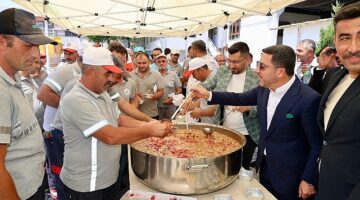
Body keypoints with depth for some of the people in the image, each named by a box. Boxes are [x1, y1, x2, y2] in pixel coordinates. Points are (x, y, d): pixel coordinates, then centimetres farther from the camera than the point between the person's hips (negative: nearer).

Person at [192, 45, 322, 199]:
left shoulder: (308, 99, -25)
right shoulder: (264, 88, -6)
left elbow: (316, 144, -17)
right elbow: (241, 99, 10)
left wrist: (308, 180, -12)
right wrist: (208, 95, 4)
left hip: (288, 176, -6)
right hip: (264, 166, 6)